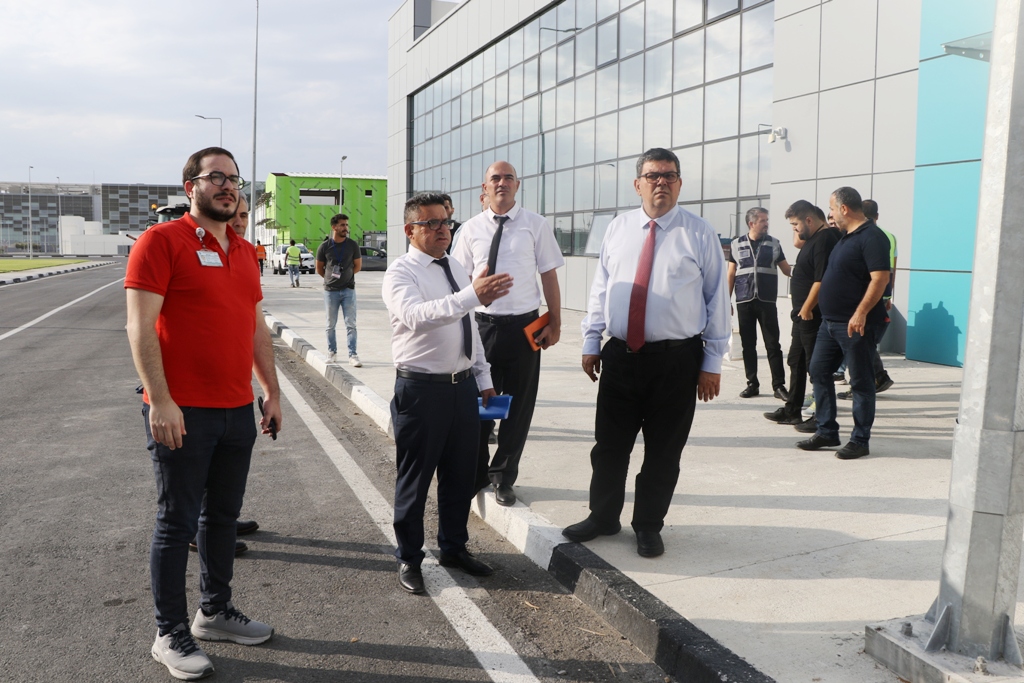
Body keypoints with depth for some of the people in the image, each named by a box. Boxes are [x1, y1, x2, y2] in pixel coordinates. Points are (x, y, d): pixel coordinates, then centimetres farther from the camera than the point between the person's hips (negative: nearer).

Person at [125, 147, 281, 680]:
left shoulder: (244, 251, 14)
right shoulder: (162, 241, -7)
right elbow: (140, 326, -14)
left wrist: (272, 392, 16)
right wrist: (160, 401, -20)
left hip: (237, 410, 7)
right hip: (183, 412, -7)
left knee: (223, 515, 16)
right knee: (177, 523, 4)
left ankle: (215, 612, 32)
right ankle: (170, 635, 17)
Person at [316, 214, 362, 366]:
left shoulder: (352, 245, -1)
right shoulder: (324, 246, -3)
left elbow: (358, 266, 8)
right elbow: (319, 269, 8)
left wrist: (344, 275, 7)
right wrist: (330, 278, 7)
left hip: (348, 290, 0)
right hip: (330, 291, 0)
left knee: (351, 324, -3)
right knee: (331, 324, 9)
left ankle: (352, 355, -1)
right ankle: (332, 352, 22)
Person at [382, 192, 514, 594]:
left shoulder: (457, 269, 13)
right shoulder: (400, 273, -11)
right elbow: (416, 316, -33)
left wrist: (483, 378, 17)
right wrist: (472, 296, -43)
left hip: (463, 385, 7)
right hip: (421, 390, -7)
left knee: (461, 474, 17)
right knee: (415, 479, 6)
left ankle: (454, 549, 36)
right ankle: (408, 558, 25)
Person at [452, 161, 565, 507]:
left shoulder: (536, 225, 0)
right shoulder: (471, 229, 4)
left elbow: (549, 276, 1)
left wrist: (555, 324, -2)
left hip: (524, 326, -1)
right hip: (483, 323, 1)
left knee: (518, 405, 9)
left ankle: (504, 477, 26)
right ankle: (477, 473, 30)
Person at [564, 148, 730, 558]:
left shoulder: (699, 234, -2)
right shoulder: (618, 228, 8)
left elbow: (717, 298, -1)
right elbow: (600, 289, 11)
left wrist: (713, 363, -4)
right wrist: (591, 343, 7)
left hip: (677, 359, -2)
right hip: (620, 355, 3)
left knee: (663, 451, 9)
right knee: (609, 445, 10)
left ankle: (649, 527, 27)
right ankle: (602, 518, 29)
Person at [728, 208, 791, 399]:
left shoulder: (774, 244, 7)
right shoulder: (737, 244, 6)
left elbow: (787, 270, 8)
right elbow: (731, 274, 8)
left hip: (767, 302, 0)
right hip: (744, 302, 1)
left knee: (773, 344, -1)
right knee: (748, 345, 5)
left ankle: (779, 385, 4)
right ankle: (752, 383, 14)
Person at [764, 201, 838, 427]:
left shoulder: (824, 240, -19)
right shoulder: (813, 239, 12)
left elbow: (821, 281, -24)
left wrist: (806, 309, -19)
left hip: (812, 316, -11)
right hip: (803, 315, 11)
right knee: (796, 362, 17)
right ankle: (792, 410, 26)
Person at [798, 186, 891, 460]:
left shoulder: (872, 237, -14)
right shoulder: (847, 237, 15)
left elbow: (880, 278, -22)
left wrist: (861, 313, -28)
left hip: (855, 324, -10)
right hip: (830, 321, 10)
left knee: (860, 381, 0)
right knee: (819, 371, 11)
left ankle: (860, 440, 8)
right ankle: (827, 432, 20)